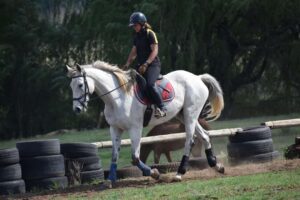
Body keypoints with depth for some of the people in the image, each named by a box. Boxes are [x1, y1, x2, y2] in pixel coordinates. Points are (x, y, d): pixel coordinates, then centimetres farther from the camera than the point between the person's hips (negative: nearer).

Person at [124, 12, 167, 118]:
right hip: (141, 65, 9)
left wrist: (146, 64, -23)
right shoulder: (137, 36, 15)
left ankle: (161, 108, -24)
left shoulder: (150, 34, -8)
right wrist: (127, 64, 5)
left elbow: (155, 51, -15)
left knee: (150, 84, -31)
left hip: (152, 64, -9)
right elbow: (134, 51, 19)